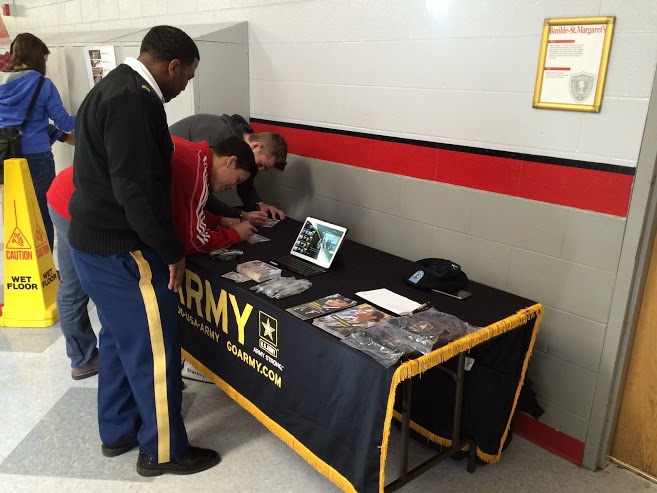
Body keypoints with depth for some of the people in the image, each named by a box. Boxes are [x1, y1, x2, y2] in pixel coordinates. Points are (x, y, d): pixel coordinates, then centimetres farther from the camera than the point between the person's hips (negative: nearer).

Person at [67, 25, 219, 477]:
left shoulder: (115, 86, 13)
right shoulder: (135, 100, -21)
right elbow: (138, 189, -27)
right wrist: (172, 251, -16)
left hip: (93, 241, 11)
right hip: (122, 252, -11)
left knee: (120, 339, 21)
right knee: (154, 350, 2)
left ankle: (118, 431, 37)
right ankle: (163, 451, 19)